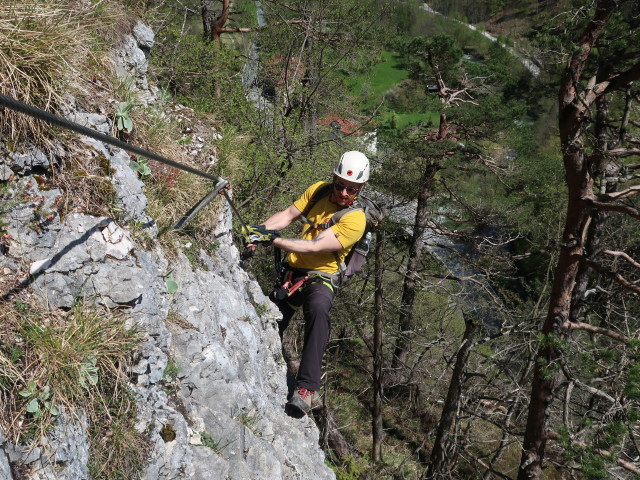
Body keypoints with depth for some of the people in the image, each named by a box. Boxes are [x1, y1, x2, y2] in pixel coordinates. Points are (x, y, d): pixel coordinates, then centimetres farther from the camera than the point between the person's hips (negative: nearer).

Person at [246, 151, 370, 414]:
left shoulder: (355, 220, -19)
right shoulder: (318, 190, 0)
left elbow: (315, 247, -26)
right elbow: (288, 215, 0)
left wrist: (273, 240, -31)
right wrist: (261, 229, -18)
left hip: (320, 278, -6)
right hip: (292, 272, 6)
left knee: (318, 309, -39)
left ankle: (307, 389, -41)